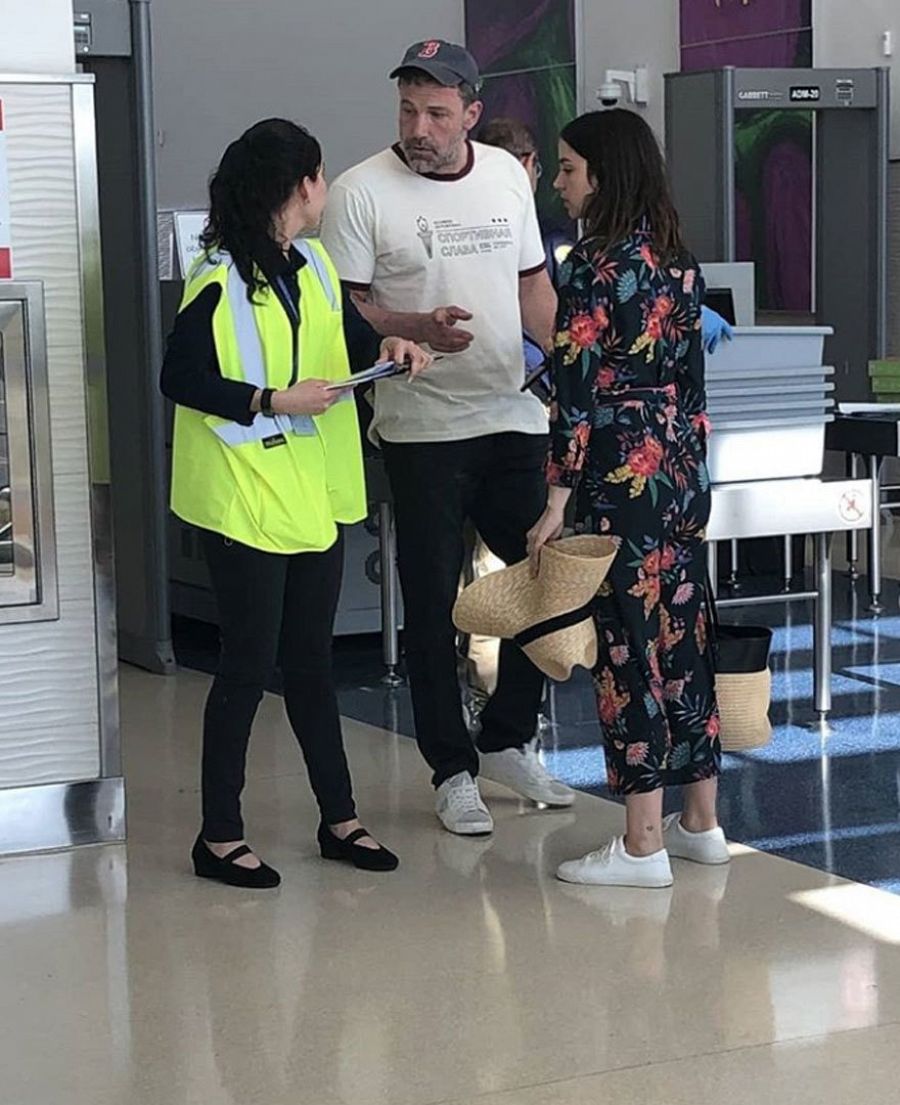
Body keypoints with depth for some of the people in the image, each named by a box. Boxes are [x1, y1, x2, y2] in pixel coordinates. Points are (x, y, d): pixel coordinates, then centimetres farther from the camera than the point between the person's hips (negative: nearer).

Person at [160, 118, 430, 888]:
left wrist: (388, 348, 4)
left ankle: (338, 818, 25)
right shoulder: (220, 281, -15)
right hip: (246, 498, -8)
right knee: (249, 663, -1)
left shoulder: (313, 265, 10)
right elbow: (180, 379, -16)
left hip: (313, 491, 8)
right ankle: (220, 837, 11)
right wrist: (275, 402, -19)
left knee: (311, 657, 15)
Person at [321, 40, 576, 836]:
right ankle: (452, 769, 16)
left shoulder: (507, 175, 8)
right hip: (423, 431, -5)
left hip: (515, 417, 5)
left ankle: (507, 741, 28)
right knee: (434, 602, 2)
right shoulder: (362, 192, -8)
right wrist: (418, 328, -24)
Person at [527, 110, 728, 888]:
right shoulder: (678, 260, 10)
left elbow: (577, 391, -17)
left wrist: (556, 502, -15)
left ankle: (643, 847, 3)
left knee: (632, 647, -3)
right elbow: (691, 378, 14)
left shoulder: (595, 266, -13)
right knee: (684, 635, 14)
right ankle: (701, 823, 23)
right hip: (684, 470, 8)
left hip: (625, 476, -8)